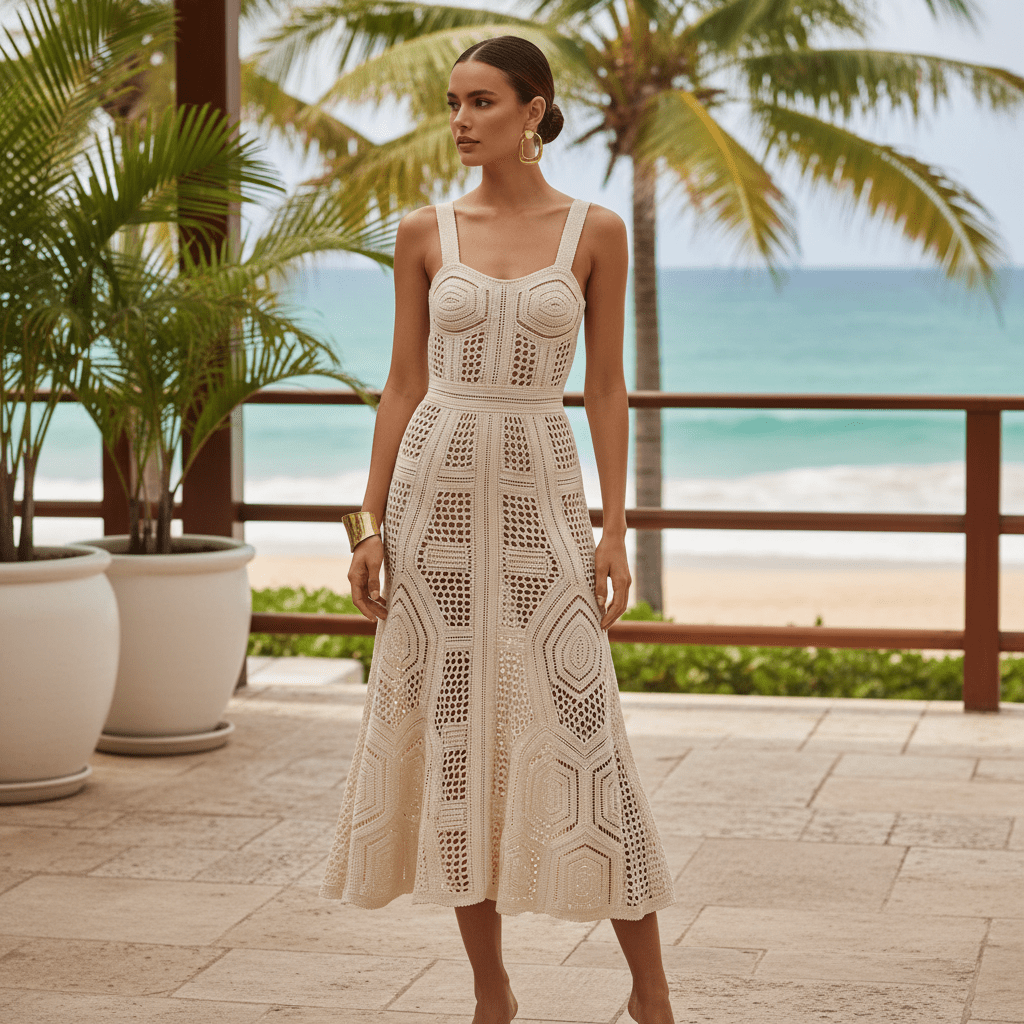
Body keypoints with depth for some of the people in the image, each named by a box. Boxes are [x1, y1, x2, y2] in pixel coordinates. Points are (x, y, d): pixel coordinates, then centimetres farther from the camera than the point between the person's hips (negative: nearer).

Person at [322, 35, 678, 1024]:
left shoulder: (596, 231, 1)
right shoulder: (425, 233, 5)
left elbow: (605, 387, 2)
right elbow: (403, 382, 7)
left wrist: (614, 530, -4)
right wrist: (371, 522, 1)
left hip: (540, 495, -2)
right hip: (436, 491, 2)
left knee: (578, 734, -4)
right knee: (450, 729, 3)